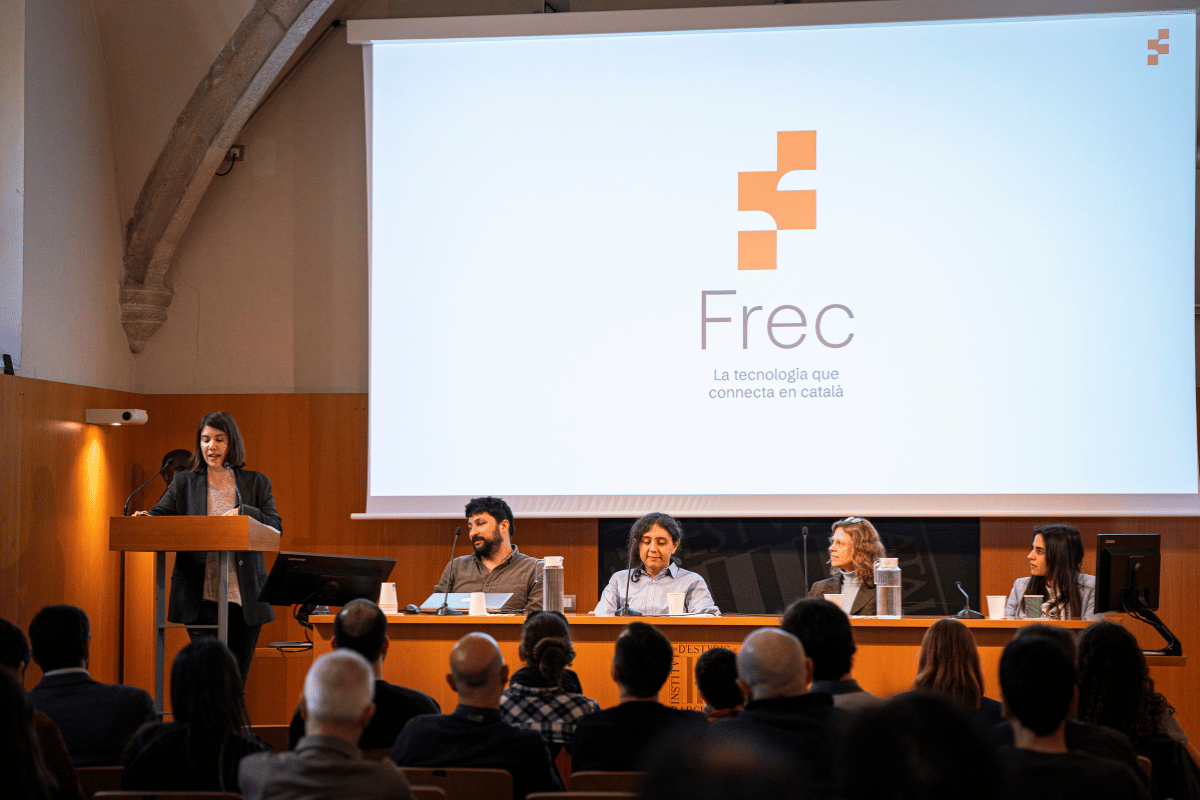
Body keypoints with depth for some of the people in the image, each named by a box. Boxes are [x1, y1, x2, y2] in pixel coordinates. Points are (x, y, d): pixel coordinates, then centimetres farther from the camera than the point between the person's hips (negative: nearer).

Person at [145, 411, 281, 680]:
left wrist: (243, 512, -16)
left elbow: (275, 527, 1)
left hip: (244, 598, 1)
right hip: (201, 597, -1)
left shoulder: (257, 483, 10)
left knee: (237, 676, 6)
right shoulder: (184, 482, 11)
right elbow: (159, 515, 2)